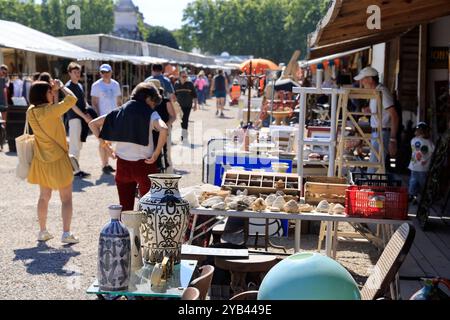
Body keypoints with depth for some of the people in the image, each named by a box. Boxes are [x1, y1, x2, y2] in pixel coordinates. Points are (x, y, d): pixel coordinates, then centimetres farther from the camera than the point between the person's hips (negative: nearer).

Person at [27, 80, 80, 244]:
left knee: (44, 197, 19)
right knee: (66, 198, 4)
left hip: (42, 161, 7)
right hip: (58, 160, -7)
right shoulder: (50, 111, -23)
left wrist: (54, 89, 11)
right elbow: (72, 99, -21)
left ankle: (43, 231, 25)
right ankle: (66, 233, 0)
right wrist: (61, 86, -6)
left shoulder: (31, 112, -2)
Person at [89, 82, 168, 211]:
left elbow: (92, 124, 11)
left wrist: (105, 145, 9)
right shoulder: (150, 113, -7)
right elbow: (163, 129, -26)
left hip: (122, 165, 4)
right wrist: (156, 154, -16)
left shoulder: (119, 111, 8)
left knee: (125, 207, 12)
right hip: (144, 165, -4)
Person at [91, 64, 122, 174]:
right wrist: (98, 117, -15)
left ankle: (107, 164, 20)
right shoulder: (96, 85, -6)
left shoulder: (115, 84, 8)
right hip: (103, 117, -5)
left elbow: (119, 101, 15)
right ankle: (104, 165, 5)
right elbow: (94, 103, -7)